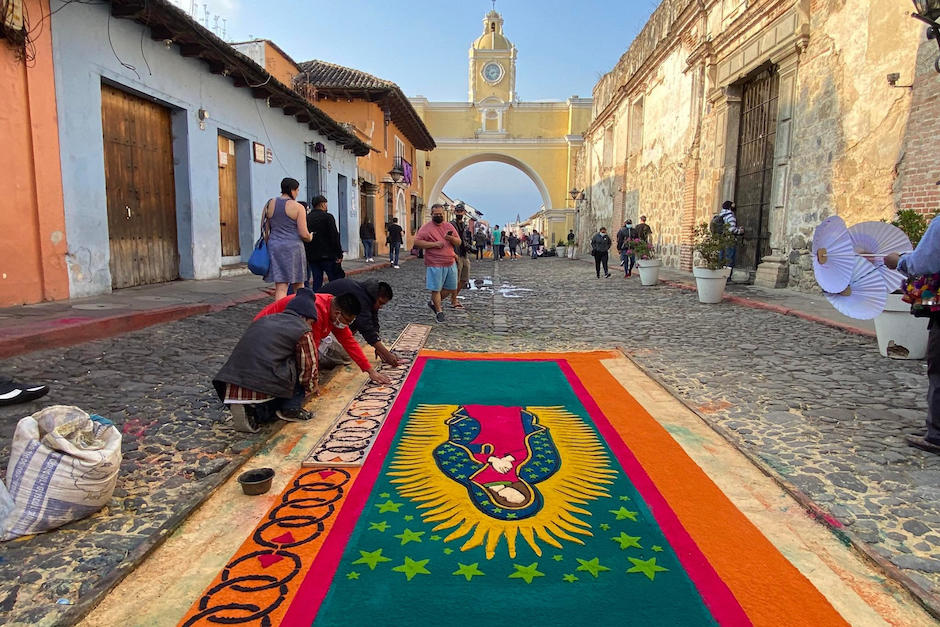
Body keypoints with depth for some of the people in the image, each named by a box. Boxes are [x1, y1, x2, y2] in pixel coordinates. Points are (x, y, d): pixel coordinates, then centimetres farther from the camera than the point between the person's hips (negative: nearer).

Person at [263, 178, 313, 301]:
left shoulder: (269, 204, 7)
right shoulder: (298, 207, -6)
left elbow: (265, 230, 9)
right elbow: (304, 234, -10)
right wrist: (309, 238, 11)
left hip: (274, 246, 4)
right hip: (293, 247, -3)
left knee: (280, 287, 0)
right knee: (298, 286, 11)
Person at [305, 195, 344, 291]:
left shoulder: (307, 218, 9)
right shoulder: (327, 217, -8)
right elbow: (335, 237, -12)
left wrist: (306, 256, 17)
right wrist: (339, 254, -8)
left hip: (312, 257, 6)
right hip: (327, 255, -6)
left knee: (316, 281, 9)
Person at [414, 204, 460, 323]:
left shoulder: (449, 226, 12)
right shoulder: (426, 228, -5)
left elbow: (459, 242, 14)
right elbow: (417, 242, -12)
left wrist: (452, 238, -10)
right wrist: (434, 244, -18)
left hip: (450, 263, 6)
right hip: (434, 264, -6)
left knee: (450, 288, 11)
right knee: (435, 289, 0)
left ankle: (433, 302, 31)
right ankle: (439, 311, 16)